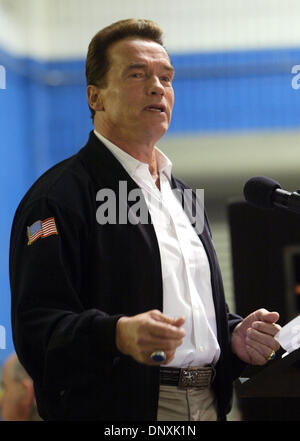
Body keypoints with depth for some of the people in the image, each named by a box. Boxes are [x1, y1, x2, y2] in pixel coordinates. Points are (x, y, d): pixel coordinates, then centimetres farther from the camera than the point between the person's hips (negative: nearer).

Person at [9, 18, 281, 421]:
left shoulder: (184, 195, 18)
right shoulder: (60, 195, -8)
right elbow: (36, 328, -18)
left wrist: (237, 338, 5)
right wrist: (119, 335, -33)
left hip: (208, 402, 7)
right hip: (115, 411, -7)